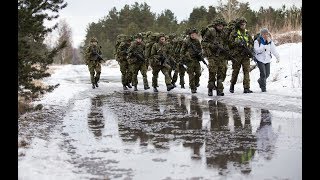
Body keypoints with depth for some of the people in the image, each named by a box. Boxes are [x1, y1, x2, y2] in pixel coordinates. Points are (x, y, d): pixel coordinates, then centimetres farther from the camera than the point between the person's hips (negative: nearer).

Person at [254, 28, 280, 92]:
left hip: (267, 60, 5)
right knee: (263, 73, -12)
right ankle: (263, 87, 1)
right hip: (260, 60, -5)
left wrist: (278, 57, 5)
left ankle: (260, 80, 36)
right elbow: (257, 50, -16)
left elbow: (274, 50, 8)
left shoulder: (270, 41, 5)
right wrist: (264, 47, -27)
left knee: (267, 74, 6)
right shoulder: (257, 41, -7)